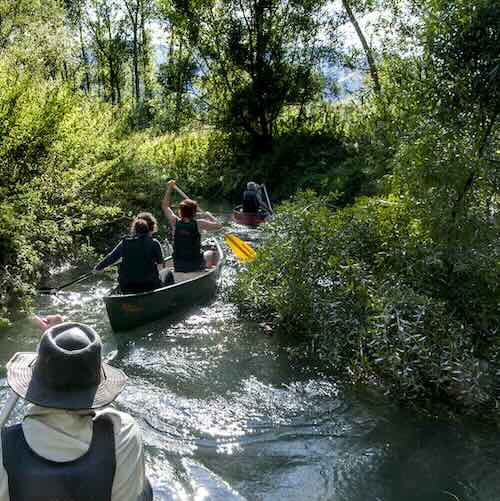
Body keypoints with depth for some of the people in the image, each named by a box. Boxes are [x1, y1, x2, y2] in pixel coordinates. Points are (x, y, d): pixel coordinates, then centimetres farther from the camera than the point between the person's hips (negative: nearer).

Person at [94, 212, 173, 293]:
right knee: (167, 273, 23)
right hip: (150, 287, -4)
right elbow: (161, 264, 1)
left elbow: (111, 258, 9)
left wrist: (98, 268, 27)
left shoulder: (125, 242, 1)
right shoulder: (154, 243, -8)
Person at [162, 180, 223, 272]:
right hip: (196, 266, -2)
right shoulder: (199, 224, -16)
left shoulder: (175, 222, -8)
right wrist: (209, 216, 9)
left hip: (178, 267, 2)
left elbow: (165, 206, 8)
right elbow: (218, 226, -6)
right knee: (210, 254, 28)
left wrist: (169, 189, 13)